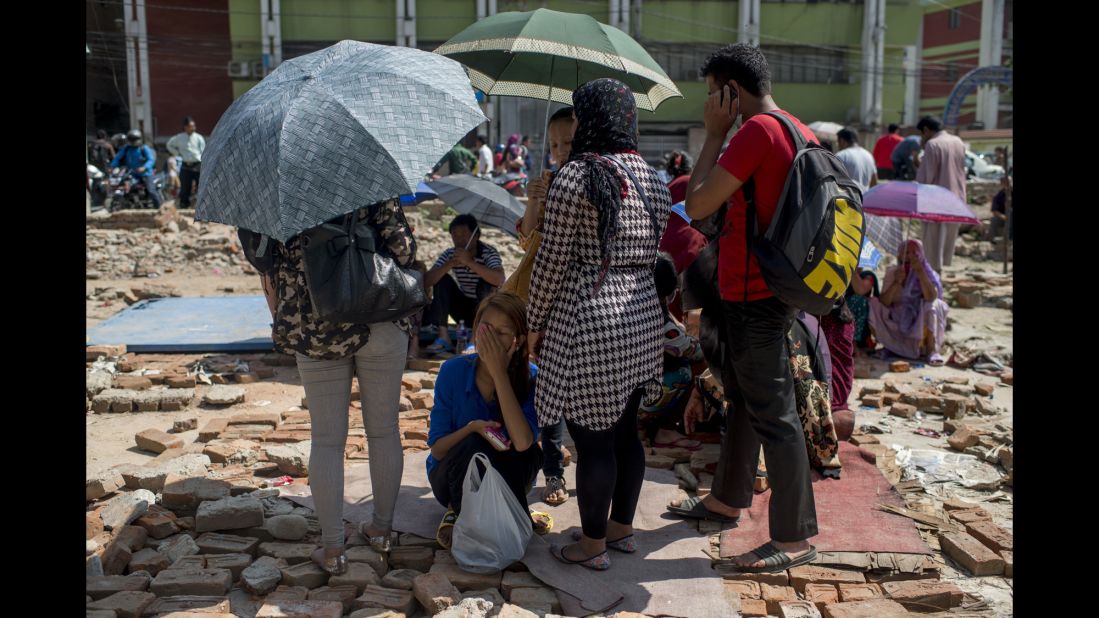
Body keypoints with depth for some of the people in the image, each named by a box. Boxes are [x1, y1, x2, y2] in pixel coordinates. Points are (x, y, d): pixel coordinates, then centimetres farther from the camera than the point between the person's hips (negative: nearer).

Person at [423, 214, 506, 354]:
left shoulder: (489, 252, -17)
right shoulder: (450, 254, -7)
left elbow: (499, 280, -36)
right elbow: (426, 282, -17)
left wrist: (470, 262, -41)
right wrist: (449, 264, -31)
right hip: (465, 310, 4)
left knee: (486, 285, -31)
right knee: (442, 280, -16)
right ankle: (443, 337, -20)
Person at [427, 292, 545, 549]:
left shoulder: (531, 378, -18)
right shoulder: (453, 371, -16)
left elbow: (523, 442, -34)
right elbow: (437, 449, -11)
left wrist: (499, 372, -34)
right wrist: (472, 428, -33)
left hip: (506, 478, 0)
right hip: (454, 475, 0)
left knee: (528, 453, -31)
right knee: (473, 446, -32)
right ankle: (460, 514, -8)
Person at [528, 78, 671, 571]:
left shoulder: (575, 176, -13)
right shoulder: (654, 180, 9)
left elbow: (551, 262, -12)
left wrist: (536, 324, -1)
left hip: (588, 325, -8)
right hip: (643, 318, 8)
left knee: (592, 439, 3)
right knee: (625, 430, 18)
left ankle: (593, 545, 16)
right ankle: (622, 528, 32)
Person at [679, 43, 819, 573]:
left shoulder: (757, 131, -19)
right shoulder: (801, 132, 11)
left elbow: (698, 205, -17)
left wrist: (714, 134, -10)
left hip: (753, 296, -10)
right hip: (775, 288, 10)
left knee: (772, 414, -2)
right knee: (742, 397, 21)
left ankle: (794, 539, 8)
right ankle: (728, 498, 38)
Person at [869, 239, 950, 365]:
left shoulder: (928, 273, -6)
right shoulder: (892, 273, -1)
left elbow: (931, 297, -26)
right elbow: (883, 303, -12)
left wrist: (920, 272, -31)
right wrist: (897, 282, -25)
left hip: (922, 324, -1)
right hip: (897, 324, 1)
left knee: (934, 304, -28)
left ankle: (933, 349, -29)